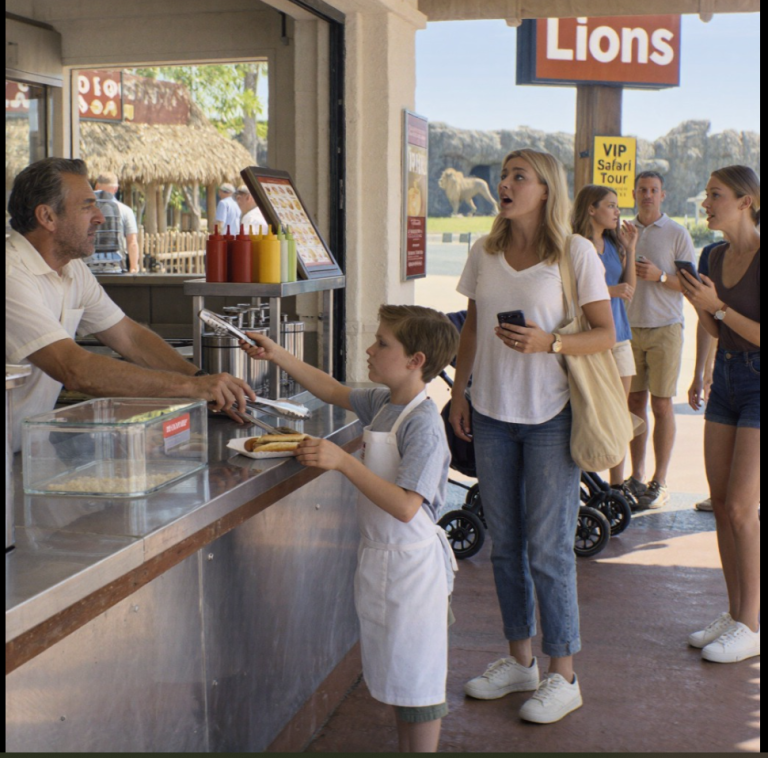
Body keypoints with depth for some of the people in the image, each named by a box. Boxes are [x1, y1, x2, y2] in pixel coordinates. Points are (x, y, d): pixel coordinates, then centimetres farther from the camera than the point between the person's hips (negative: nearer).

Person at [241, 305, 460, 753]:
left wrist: (344, 461, -33)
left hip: (411, 565, -9)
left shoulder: (423, 425, -23)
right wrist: (277, 356, 15)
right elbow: (332, 390, 21)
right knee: (398, 678, 21)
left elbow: (405, 506, -31)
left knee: (418, 682, 4)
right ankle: (407, 748, 34)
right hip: (382, 559, 9)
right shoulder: (383, 404, 3)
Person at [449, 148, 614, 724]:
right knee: (505, 543, 13)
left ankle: (563, 676, 12)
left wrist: (549, 343, -23)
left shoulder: (576, 253, -8)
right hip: (492, 413, 5)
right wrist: (459, 390, 11)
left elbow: (606, 334, -8)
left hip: (550, 417, -5)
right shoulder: (485, 253, 7)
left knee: (548, 548, -1)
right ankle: (521, 661, 27)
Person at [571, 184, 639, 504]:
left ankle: (617, 483, 16)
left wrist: (630, 249, 5)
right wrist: (609, 290, -18)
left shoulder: (614, 244, 13)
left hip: (618, 334, 7)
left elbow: (628, 290, 12)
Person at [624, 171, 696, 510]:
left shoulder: (677, 233, 0)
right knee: (634, 402, 4)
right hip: (629, 327, 4)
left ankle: (660, 481, 2)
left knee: (661, 405, -3)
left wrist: (660, 276, -17)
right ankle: (636, 476, 10)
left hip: (664, 329, -3)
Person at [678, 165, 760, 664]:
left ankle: (751, 625, 2)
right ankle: (735, 613, 18)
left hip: (758, 381, -8)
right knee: (720, 501, 7)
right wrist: (696, 301, -3)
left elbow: (759, 336, -19)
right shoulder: (719, 256, 8)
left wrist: (718, 306, -21)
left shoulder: (761, 258, -16)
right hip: (727, 378, 8)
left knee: (741, 506, -8)